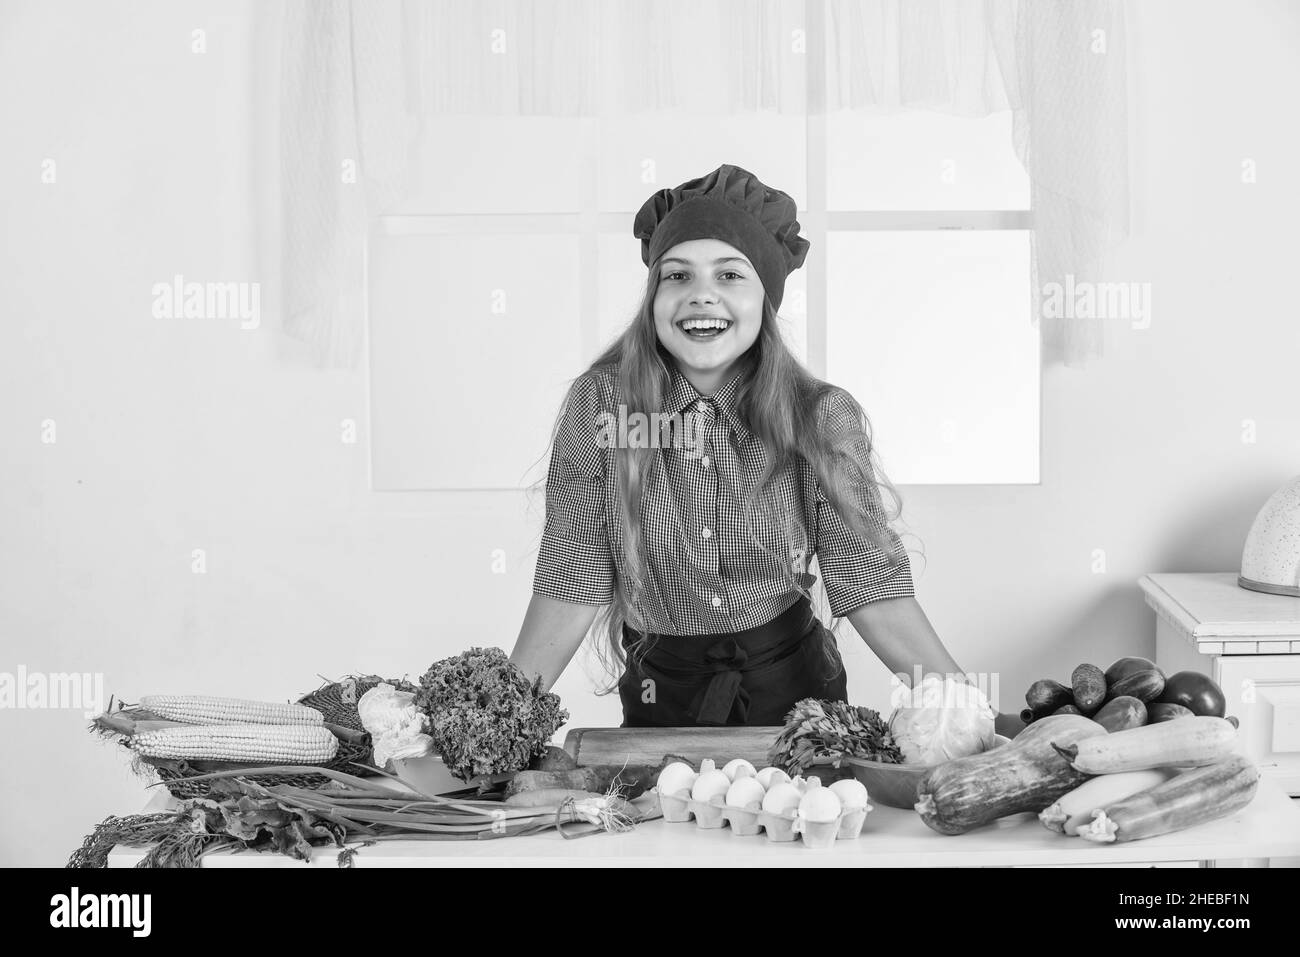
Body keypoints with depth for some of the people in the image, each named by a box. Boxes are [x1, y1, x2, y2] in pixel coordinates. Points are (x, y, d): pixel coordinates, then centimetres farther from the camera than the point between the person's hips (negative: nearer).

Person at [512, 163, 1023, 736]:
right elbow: (571, 586, -9)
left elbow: (871, 589, -10)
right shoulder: (600, 404, -11)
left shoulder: (822, 418, -10)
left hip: (795, 694, 1)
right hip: (660, 702, 0)